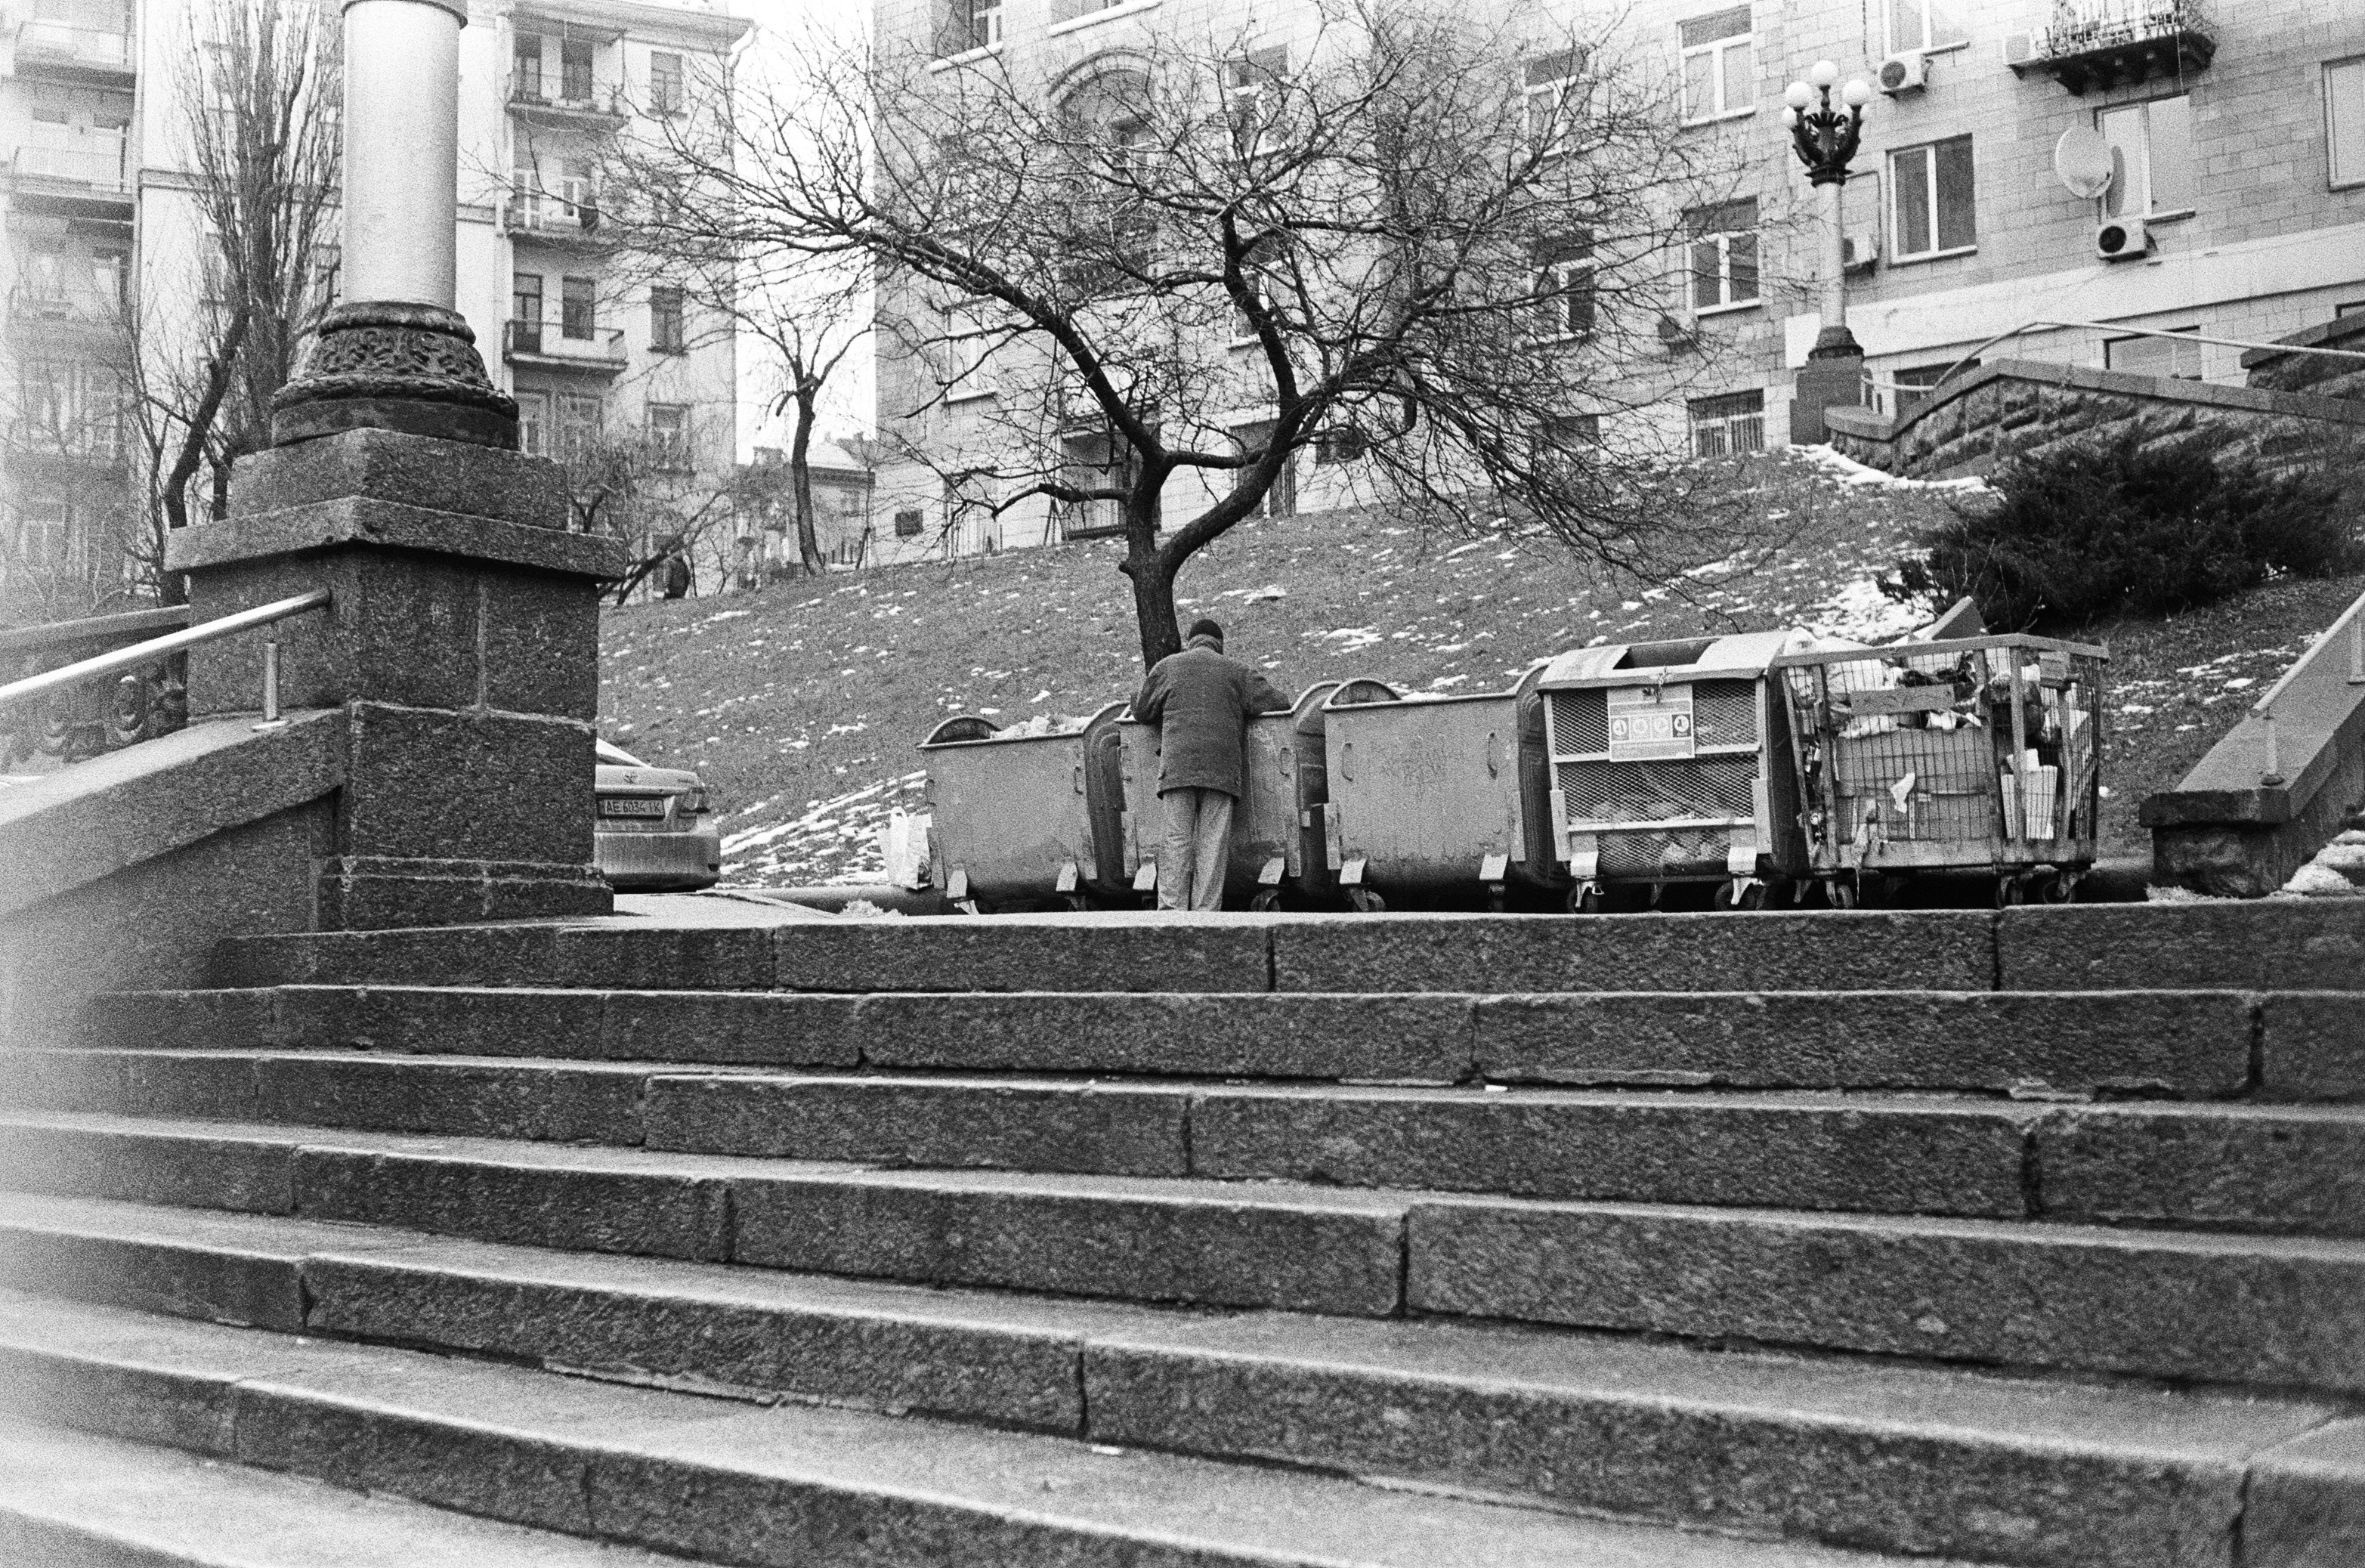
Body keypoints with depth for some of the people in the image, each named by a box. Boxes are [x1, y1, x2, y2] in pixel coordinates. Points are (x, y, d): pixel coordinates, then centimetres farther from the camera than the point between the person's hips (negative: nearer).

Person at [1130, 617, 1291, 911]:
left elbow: (1141, 711, 22)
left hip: (1178, 765, 0)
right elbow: (1278, 702, 12)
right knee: (1213, 843, -2)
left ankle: (1171, 908, -13)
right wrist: (1238, 706, 30)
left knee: (1177, 839, -3)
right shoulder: (1235, 671, 15)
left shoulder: (1167, 666, 16)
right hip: (1222, 767, 0)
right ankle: (1206, 912, -7)